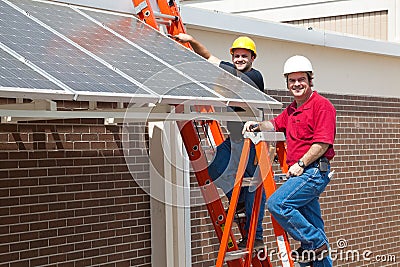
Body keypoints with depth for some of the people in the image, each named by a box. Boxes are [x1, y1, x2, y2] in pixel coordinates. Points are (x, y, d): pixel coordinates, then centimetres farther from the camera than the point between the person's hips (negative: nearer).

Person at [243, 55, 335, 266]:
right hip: (302, 173, 9)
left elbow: (323, 143, -16)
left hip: (314, 171, -9)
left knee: (277, 203, -21)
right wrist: (258, 125, 9)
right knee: (313, 227, 10)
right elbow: (275, 125, 30)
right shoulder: (291, 109, 19)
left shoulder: (321, 105, -9)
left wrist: (300, 164, -16)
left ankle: (313, 242, -10)